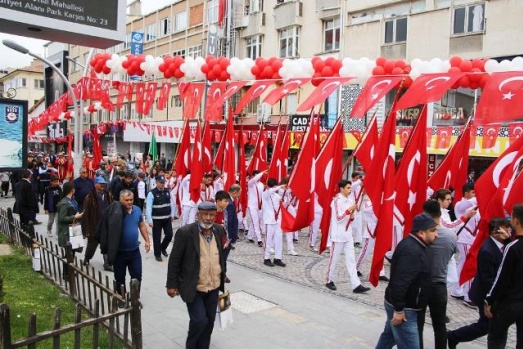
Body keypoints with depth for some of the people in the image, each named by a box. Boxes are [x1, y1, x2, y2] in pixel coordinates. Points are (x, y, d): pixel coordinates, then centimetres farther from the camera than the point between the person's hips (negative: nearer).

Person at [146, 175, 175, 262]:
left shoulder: (167, 191, 4)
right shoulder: (152, 193, -13)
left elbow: (171, 203, 12)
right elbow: (148, 207, -15)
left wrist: (172, 215, 9)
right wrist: (149, 220, -19)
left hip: (167, 218, 5)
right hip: (156, 219, -5)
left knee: (169, 234, 6)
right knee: (157, 237, 4)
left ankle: (163, 248, 33)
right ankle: (157, 254, 21)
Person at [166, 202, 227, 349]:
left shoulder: (219, 231, 0)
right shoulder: (185, 232, -16)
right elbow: (174, 260, -11)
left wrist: (223, 277, 16)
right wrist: (171, 284, -9)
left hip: (213, 287, 5)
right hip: (193, 288, -5)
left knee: (209, 321, 12)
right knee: (199, 320, -6)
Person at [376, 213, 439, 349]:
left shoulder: (413, 245, 7)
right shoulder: (412, 251, -26)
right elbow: (400, 282, -30)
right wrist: (399, 309, -24)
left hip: (401, 306, 10)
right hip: (404, 309, -10)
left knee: (389, 335, 24)